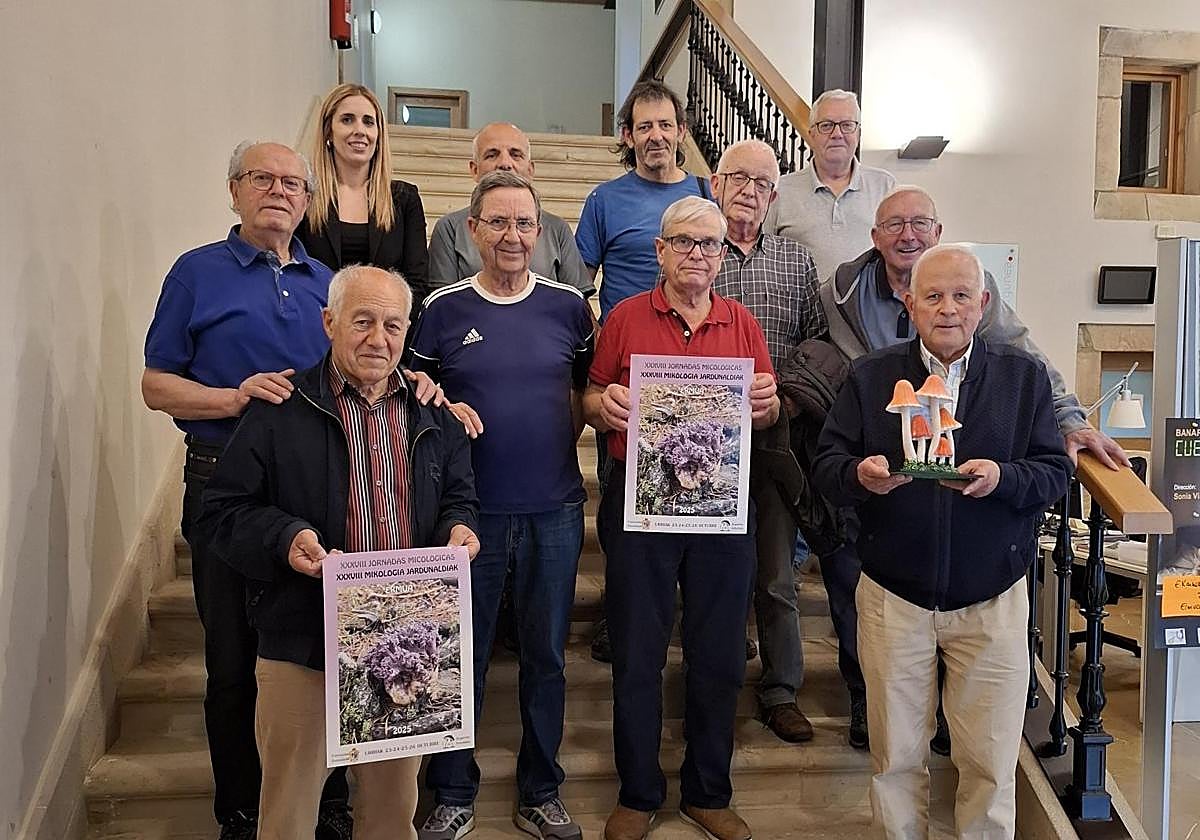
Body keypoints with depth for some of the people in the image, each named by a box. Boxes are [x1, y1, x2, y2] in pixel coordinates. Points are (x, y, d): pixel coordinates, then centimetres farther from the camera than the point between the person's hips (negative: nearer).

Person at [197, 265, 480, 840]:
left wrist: (458, 529, -4)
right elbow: (222, 513, -5)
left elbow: (459, 498, 18)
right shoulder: (279, 413, -5)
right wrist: (285, 539, -23)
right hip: (302, 643, -3)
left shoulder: (433, 416, 9)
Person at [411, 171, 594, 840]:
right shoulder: (442, 308, 0)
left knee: (547, 654, 12)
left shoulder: (568, 306, 3)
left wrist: (560, 446, 2)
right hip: (471, 509, -1)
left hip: (554, 509, 1)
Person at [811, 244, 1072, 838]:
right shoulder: (870, 377, 3)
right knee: (896, 757, 12)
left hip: (993, 602, 0)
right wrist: (860, 475, -22)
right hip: (893, 598, 0)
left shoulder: (1024, 377, 3)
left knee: (990, 762, 9)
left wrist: (1003, 477, -20)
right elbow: (825, 466, 0)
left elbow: (1055, 473, 0)